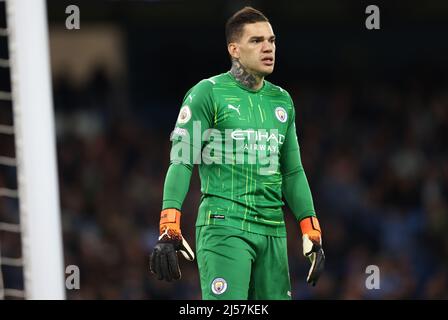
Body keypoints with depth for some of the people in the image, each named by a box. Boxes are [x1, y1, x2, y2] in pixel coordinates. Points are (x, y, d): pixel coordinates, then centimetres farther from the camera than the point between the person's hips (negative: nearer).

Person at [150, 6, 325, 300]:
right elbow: (181, 162, -8)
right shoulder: (208, 93, -2)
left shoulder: (281, 100, 17)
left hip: (273, 230, 6)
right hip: (224, 227, -6)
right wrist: (169, 231, -17)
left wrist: (312, 234, 17)